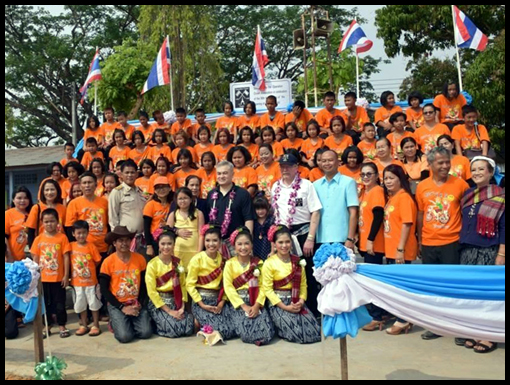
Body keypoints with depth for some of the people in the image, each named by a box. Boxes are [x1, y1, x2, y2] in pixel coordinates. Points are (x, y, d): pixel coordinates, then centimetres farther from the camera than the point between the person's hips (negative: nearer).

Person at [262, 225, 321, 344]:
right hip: (278, 303, -5)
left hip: (296, 302, 5)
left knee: (315, 333, -9)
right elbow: (267, 289, -10)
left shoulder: (297, 262, 8)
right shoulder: (269, 263, -7)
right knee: (297, 334, -21)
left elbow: (303, 284, 4)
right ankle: (276, 327, 11)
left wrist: (301, 301, -14)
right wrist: (285, 307, -15)